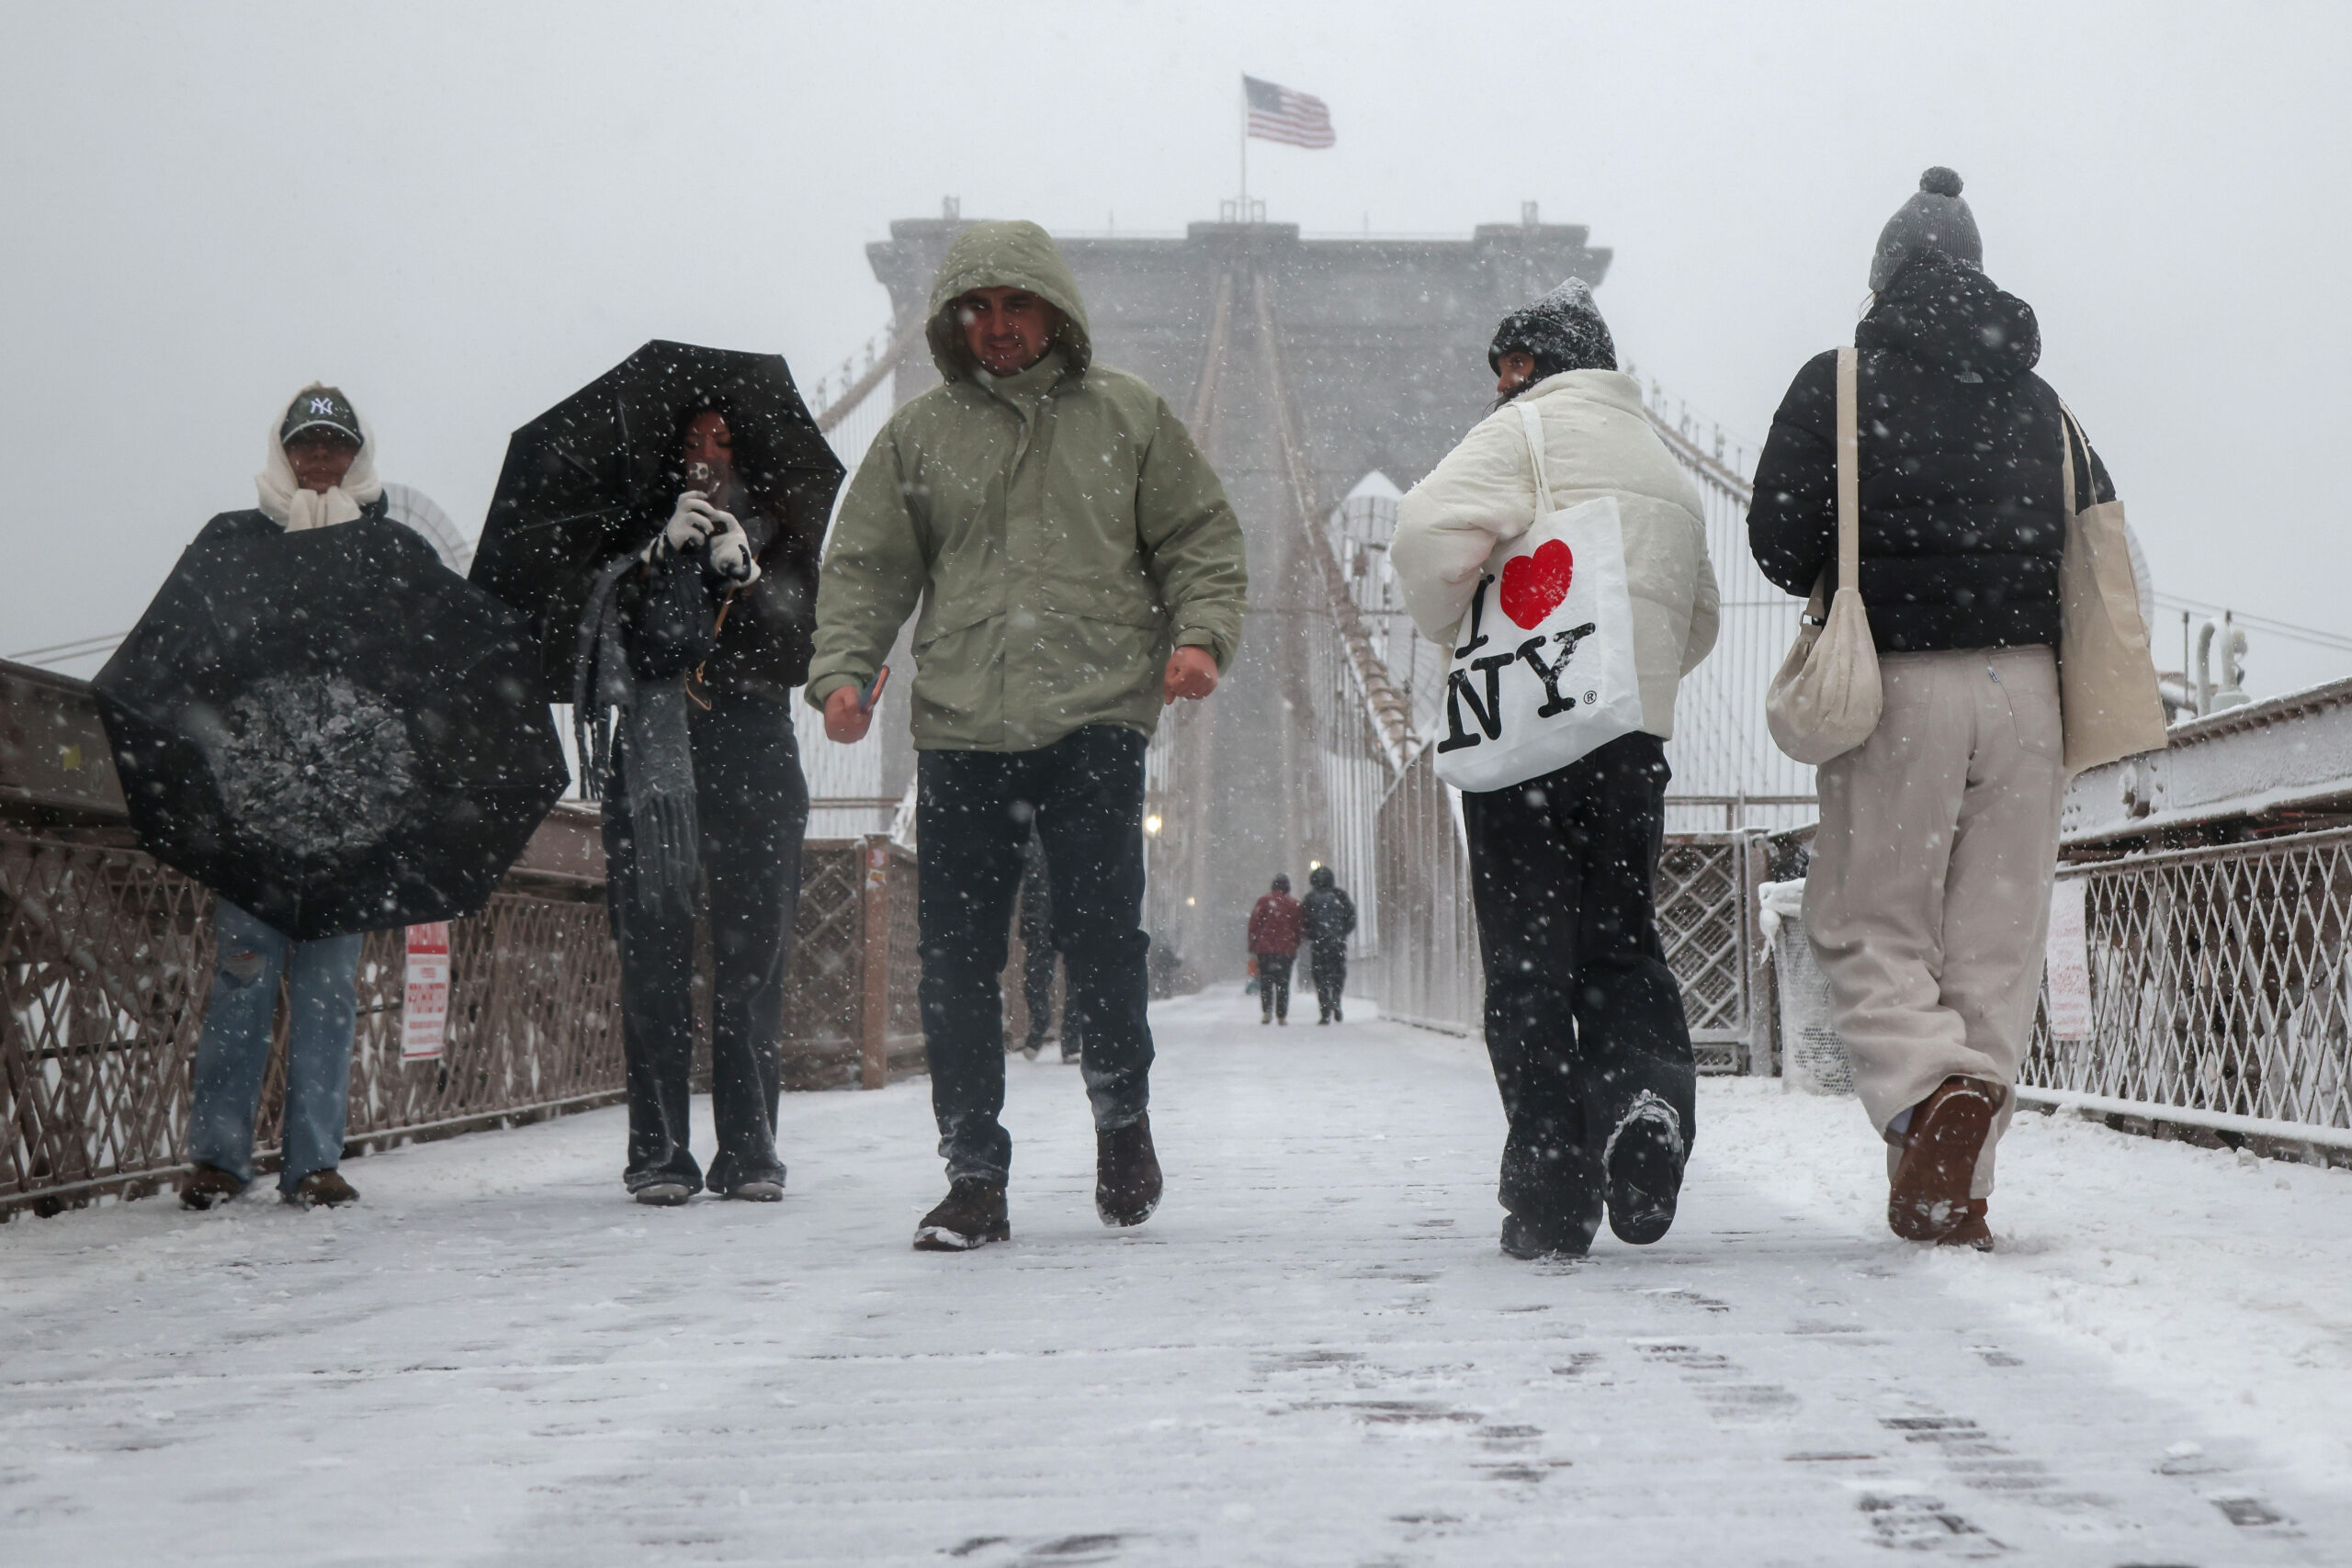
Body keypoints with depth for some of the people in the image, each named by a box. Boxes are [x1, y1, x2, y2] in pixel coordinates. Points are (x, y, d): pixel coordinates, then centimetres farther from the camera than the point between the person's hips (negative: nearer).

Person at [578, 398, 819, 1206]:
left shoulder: (786, 541, 15)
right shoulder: (644, 539, 17)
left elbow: (800, 653, 2)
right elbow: (618, 631, 0)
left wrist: (744, 575, -12)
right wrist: (664, 551, -13)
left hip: (755, 757, 0)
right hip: (655, 759, 0)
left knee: (753, 959, -3)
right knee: (656, 959, -5)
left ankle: (749, 1150, 1)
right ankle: (658, 1152, -3)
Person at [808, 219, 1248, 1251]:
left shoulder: (1127, 418, 11)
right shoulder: (918, 437, 13)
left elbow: (1201, 540, 12)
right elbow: (866, 568, 12)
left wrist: (1199, 635, -5)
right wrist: (843, 669, -4)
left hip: (1095, 719, -2)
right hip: (958, 730, 2)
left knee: (1101, 940, -8)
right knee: (956, 960, 0)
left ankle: (1121, 1113, 20)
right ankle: (974, 1177, 9)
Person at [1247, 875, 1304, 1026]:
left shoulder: (1264, 902, 3)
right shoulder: (1294, 905, 6)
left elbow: (1254, 924, 0)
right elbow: (1299, 928, 9)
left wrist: (1252, 947, 5)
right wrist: (1296, 949, 18)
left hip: (1265, 949, -1)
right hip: (1286, 950, 1)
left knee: (1266, 981, 3)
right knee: (1283, 983, 5)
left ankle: (1266, 1011, -15)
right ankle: (1282, 1016, 1)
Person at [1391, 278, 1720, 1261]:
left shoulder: (1531, 429, -1)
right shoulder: (1665, 464, 22)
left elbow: (1431, 530, -17)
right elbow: (1698, 618, 30)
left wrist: (1450, 627, 0)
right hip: (1640, 734, 6)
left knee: (1529, 958, -1)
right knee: (1622, 939, 14)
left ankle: (1552, 1194, -5)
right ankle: (1647, 1095, -15)